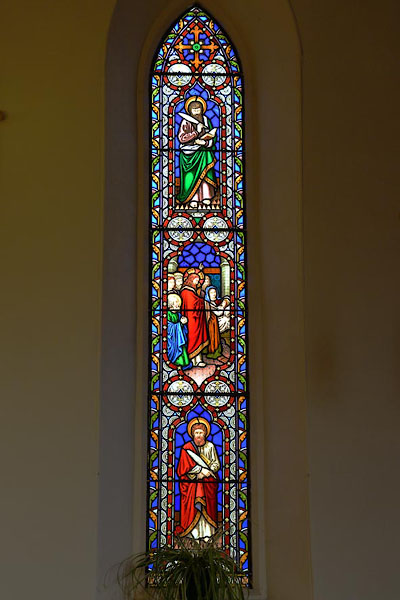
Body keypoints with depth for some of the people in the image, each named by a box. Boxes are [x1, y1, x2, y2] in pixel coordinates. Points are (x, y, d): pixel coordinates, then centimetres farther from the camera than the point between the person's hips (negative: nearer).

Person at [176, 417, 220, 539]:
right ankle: (195, 533, -2)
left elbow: (216, 464, 4)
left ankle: (207, 533, 3)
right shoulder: (187, 448, 0)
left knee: (208, 507, -2)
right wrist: (202, 470, -12)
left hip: (208, 483, 1)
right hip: (192, 483, -1)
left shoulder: (210, 446, 5)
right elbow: (185, 468, -4)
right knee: (193, 506, -9)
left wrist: (205, 472, -12)